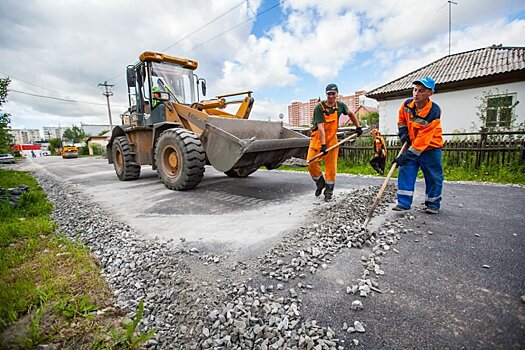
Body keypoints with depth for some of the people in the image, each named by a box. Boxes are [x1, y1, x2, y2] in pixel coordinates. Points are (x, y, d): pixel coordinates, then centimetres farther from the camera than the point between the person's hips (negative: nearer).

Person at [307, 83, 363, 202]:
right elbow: (320, 128, -21)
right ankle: (320, 183, 15)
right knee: (311, 163, -11)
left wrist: (358, 127, 20)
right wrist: (323, 145, -28)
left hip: (332, 139, 3)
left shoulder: (340, 106, 2)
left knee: (331, 166, 0)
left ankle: (329, 191, 16)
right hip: (318, 139, -2)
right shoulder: (319, 107, -12)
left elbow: (350, 114, 25)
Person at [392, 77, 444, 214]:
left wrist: (407, 155, -32)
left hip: (430, 148, -4)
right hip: (411, 145, 4)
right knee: (405, 172, -3)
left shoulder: (433, 112, -26)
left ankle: (433, 204, 23)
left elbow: (423, 138, -29)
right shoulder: (407, 105, -9)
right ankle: (403, 203, 2)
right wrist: (403, 133, -3)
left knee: (433, 177, 6)